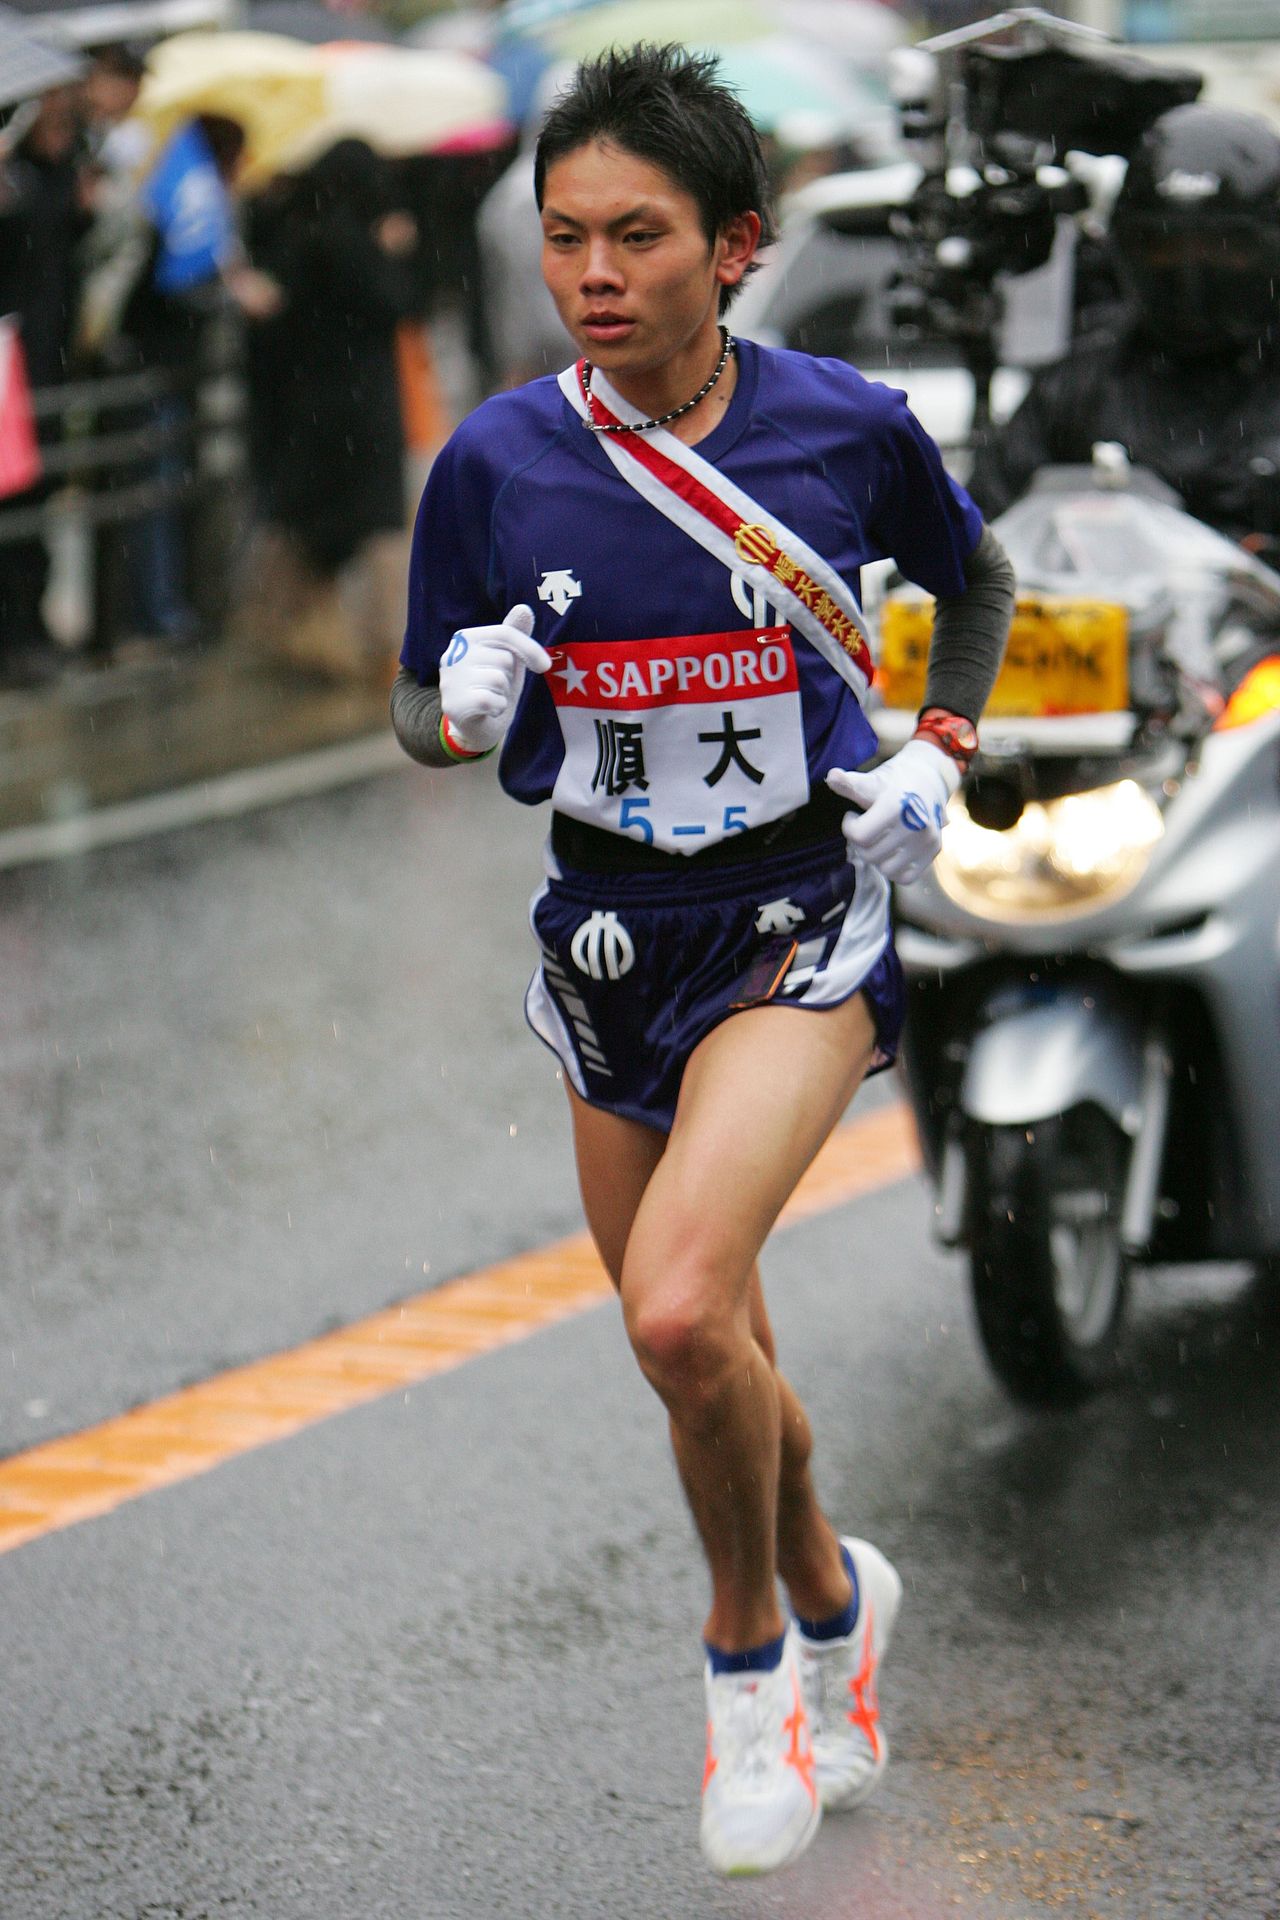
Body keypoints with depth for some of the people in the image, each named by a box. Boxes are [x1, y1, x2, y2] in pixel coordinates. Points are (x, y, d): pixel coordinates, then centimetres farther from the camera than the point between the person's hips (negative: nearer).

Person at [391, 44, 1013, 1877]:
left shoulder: (849, 427, -9)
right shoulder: (498, 458, -7)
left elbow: (977, 582, 13)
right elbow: (427, 709, 4)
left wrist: (941, 749, 2)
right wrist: (466, 706, -18)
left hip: (800, 915, -3)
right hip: (613, 927, 3)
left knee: (679, 1312, -25)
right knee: (718, 1371, 14)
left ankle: (750, 1653, 1)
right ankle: (835, 1601, 45)